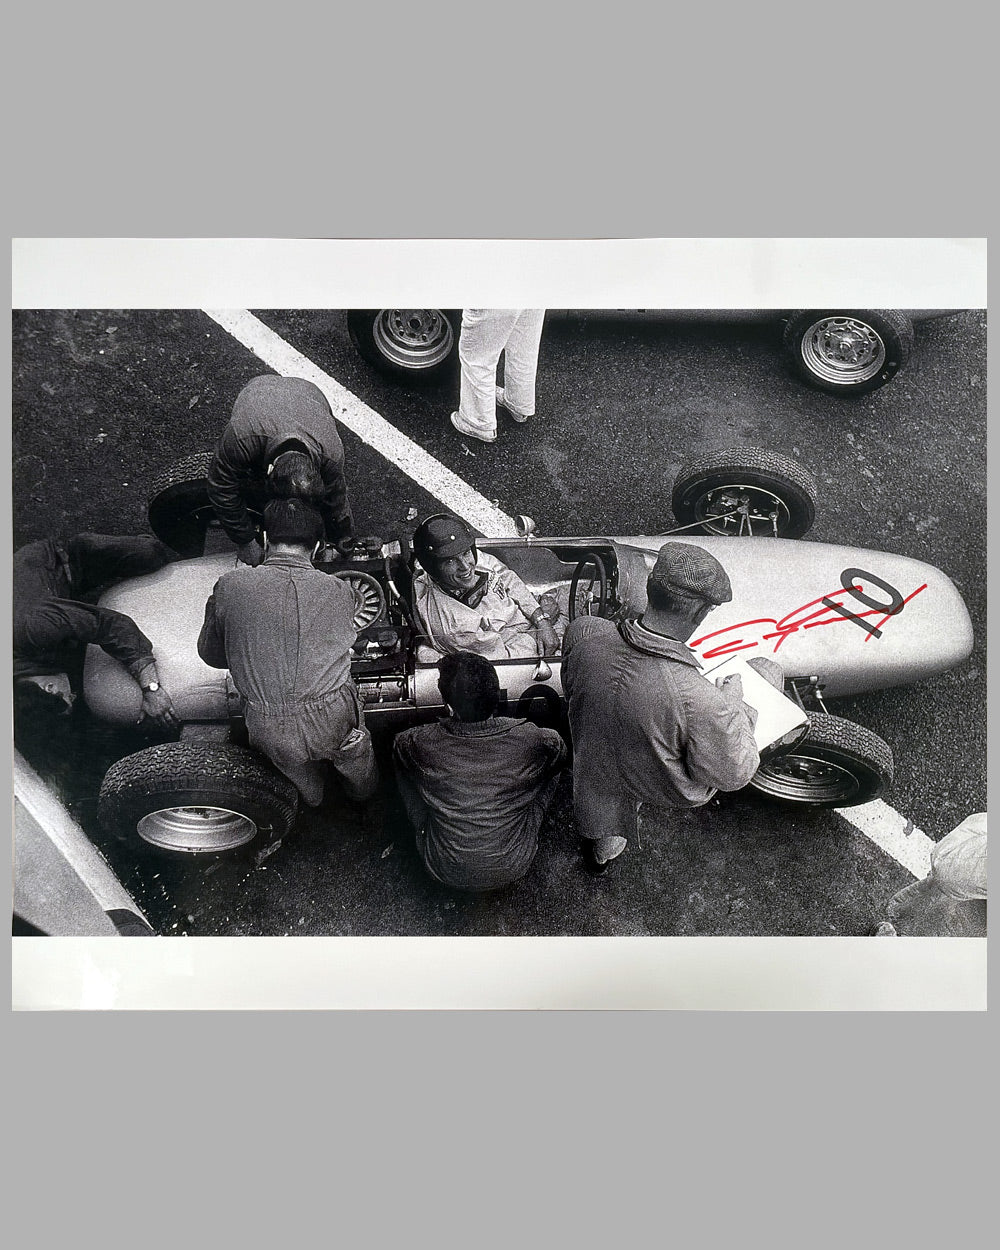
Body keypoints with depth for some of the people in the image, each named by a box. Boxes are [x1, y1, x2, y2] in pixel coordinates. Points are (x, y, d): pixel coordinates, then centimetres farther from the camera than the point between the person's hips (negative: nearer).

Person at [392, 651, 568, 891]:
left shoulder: (422, 744, -23)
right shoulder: (530, 739, -23)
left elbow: (399, 743, 3)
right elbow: (560, 754, 2)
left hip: (446, 872, 0)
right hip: (512, 868, 0)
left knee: (400, 748, 11)